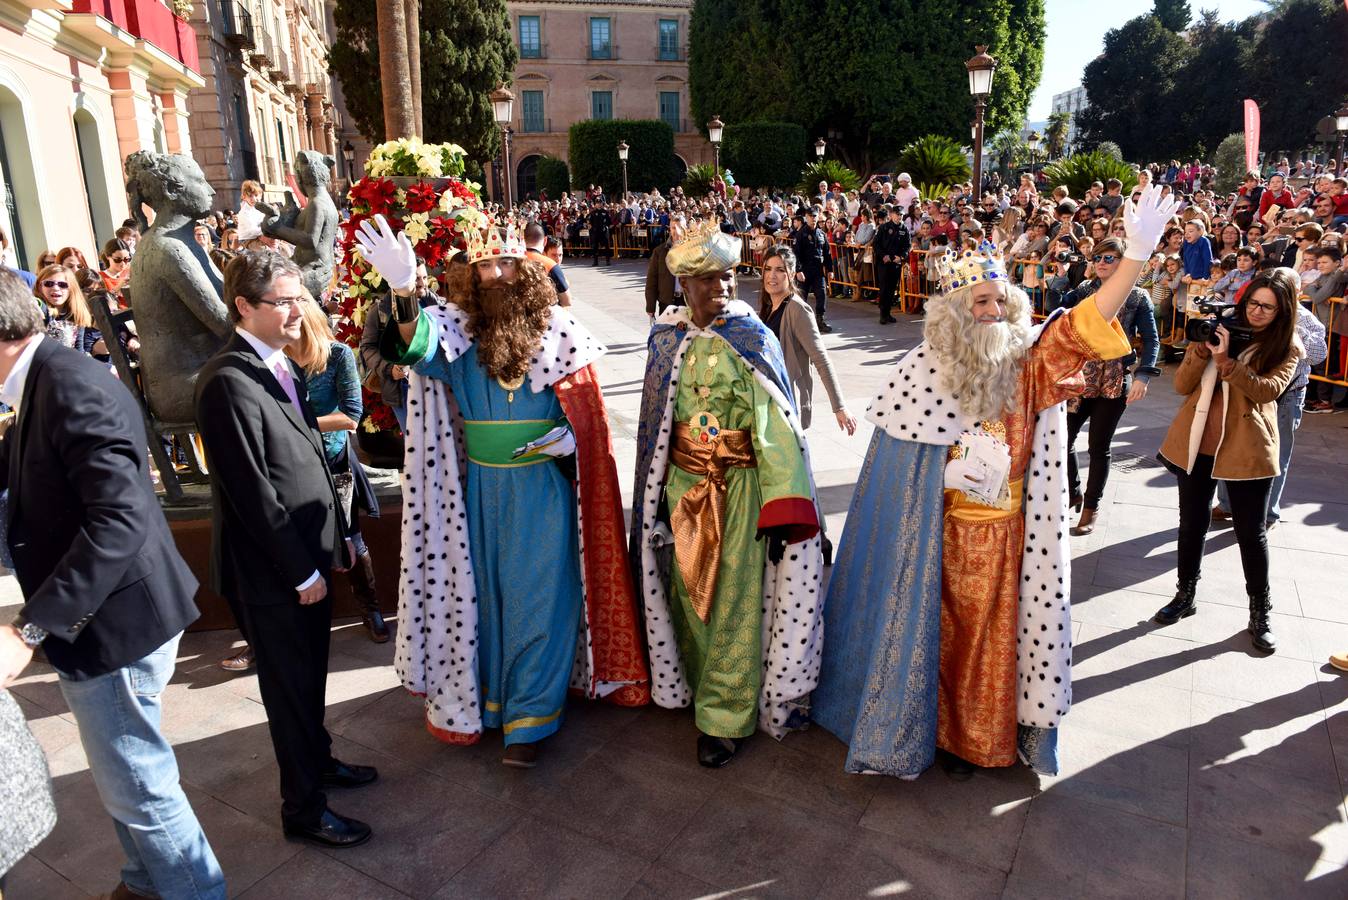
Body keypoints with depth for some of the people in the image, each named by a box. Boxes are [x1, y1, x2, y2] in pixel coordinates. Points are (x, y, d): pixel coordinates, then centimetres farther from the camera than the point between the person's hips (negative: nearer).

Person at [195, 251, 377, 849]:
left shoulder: (280, 365, 7)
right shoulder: (228, 382, -22)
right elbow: (252, 492, -23)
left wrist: (334, 540, 12)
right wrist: (301, 571, -17)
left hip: (306, 555, 8)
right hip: (270, 571, -8)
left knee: (309, 674, 24)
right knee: (290, 687, 8)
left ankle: (317, 760, 46)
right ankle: (303, 809, 27)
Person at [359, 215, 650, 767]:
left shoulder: (558, 332, -4)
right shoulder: (460, 329, -3)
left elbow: (586, 408, 4)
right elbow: (420, 348, -25)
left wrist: (570, 437, -17)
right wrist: (402, 292, -43)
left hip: (544, 486, -1)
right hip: (483, 487, 2)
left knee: (538, 593, 3)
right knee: (488, 588, 14)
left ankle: (529, 717, 15)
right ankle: (492, 692, 35)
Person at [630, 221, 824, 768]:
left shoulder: (751, 341, -10)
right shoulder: (666, 338, 3)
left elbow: (776, 425, -16)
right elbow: (655, 420, 11)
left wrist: (781, 512, -22)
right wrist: (657, 493, 14)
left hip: (739, 489, -4)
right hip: (682, 489, 4)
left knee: (734, 600, 3)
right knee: (689, 594, 16)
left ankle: (724, 717, 19)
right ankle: (697, 684, 41)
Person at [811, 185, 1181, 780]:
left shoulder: (1027, 364, -5)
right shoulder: (923, 371, -9)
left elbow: (1089, 320, -16)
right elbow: (891, 461, -4)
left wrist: (1138, 252, -26)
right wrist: (945, 471, -18)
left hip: (1005, 534, 2)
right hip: (941, 533, -2)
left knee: (995, 636, 15)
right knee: (944, 634, 13)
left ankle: (987, 735, 38)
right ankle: (943, 732, 35)